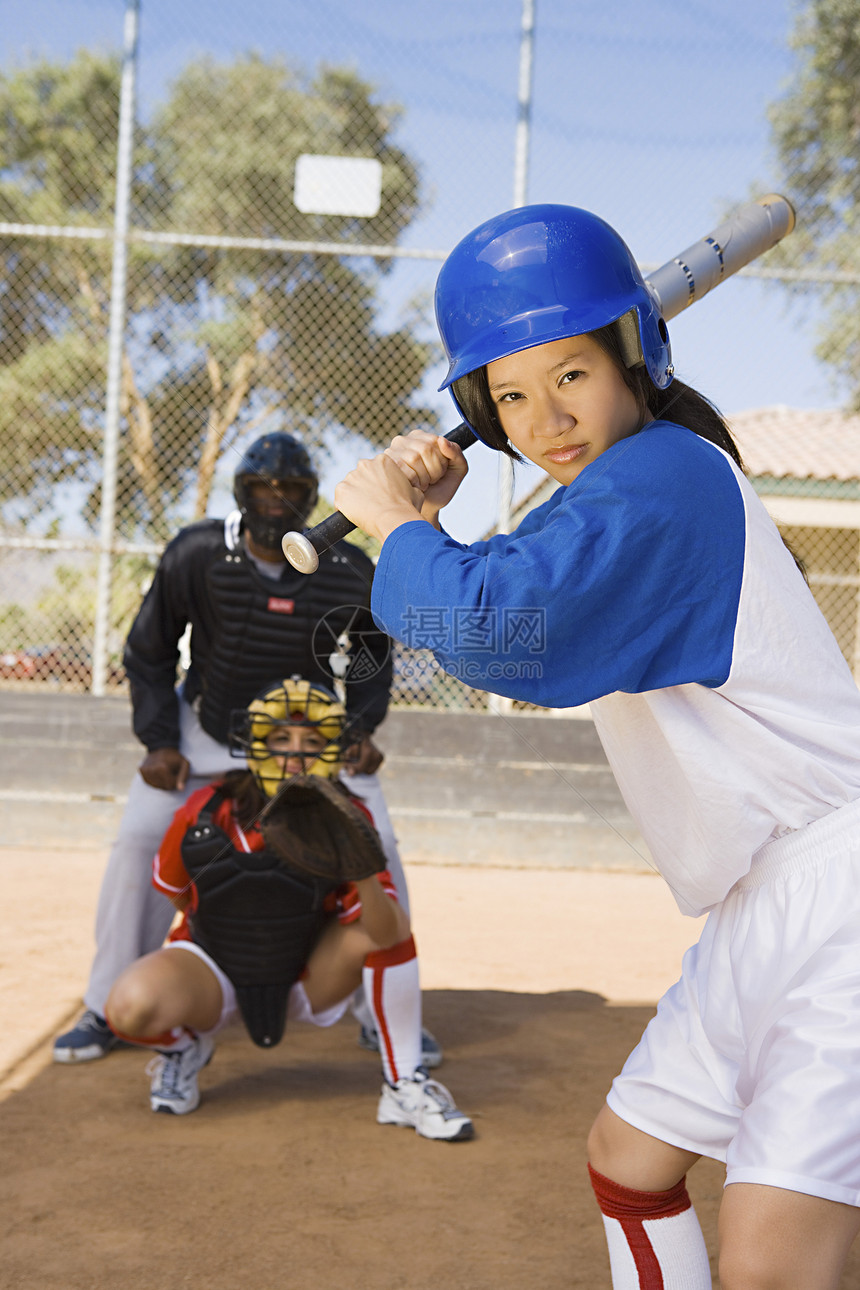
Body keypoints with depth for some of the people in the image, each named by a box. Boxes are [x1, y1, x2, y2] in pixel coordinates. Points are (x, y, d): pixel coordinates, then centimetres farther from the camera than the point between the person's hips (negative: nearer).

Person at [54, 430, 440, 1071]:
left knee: (376, 845, -10)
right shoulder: (195, 555, -21)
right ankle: (111, 1010, 8)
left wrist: (362, 728, -11)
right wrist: (159, 742, -14)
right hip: (207, 727, 0)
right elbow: (149, 654, -7)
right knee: (141, 838, -11)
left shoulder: (350, 573, -19)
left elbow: (373, 655, 2)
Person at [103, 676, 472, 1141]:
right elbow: (174, 892, 3)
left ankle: (404, 1087, -11)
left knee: (389, 921, -26)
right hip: (216, 971, -1)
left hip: (309, 980, 1)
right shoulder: (204, 815, -19)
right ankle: (185, 1045, 7)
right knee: (132, 1007, -32)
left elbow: (386, 938, -31)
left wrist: (366, 879, -49)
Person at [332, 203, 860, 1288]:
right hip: (759, 912, 10)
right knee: (628, 1158, 22)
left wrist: (397, 524, -12)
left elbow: (497, 626, -31)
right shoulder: (638, 484, 12)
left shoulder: (661, 476, -19)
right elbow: (526, 605, 23)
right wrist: (427, 517, 5)